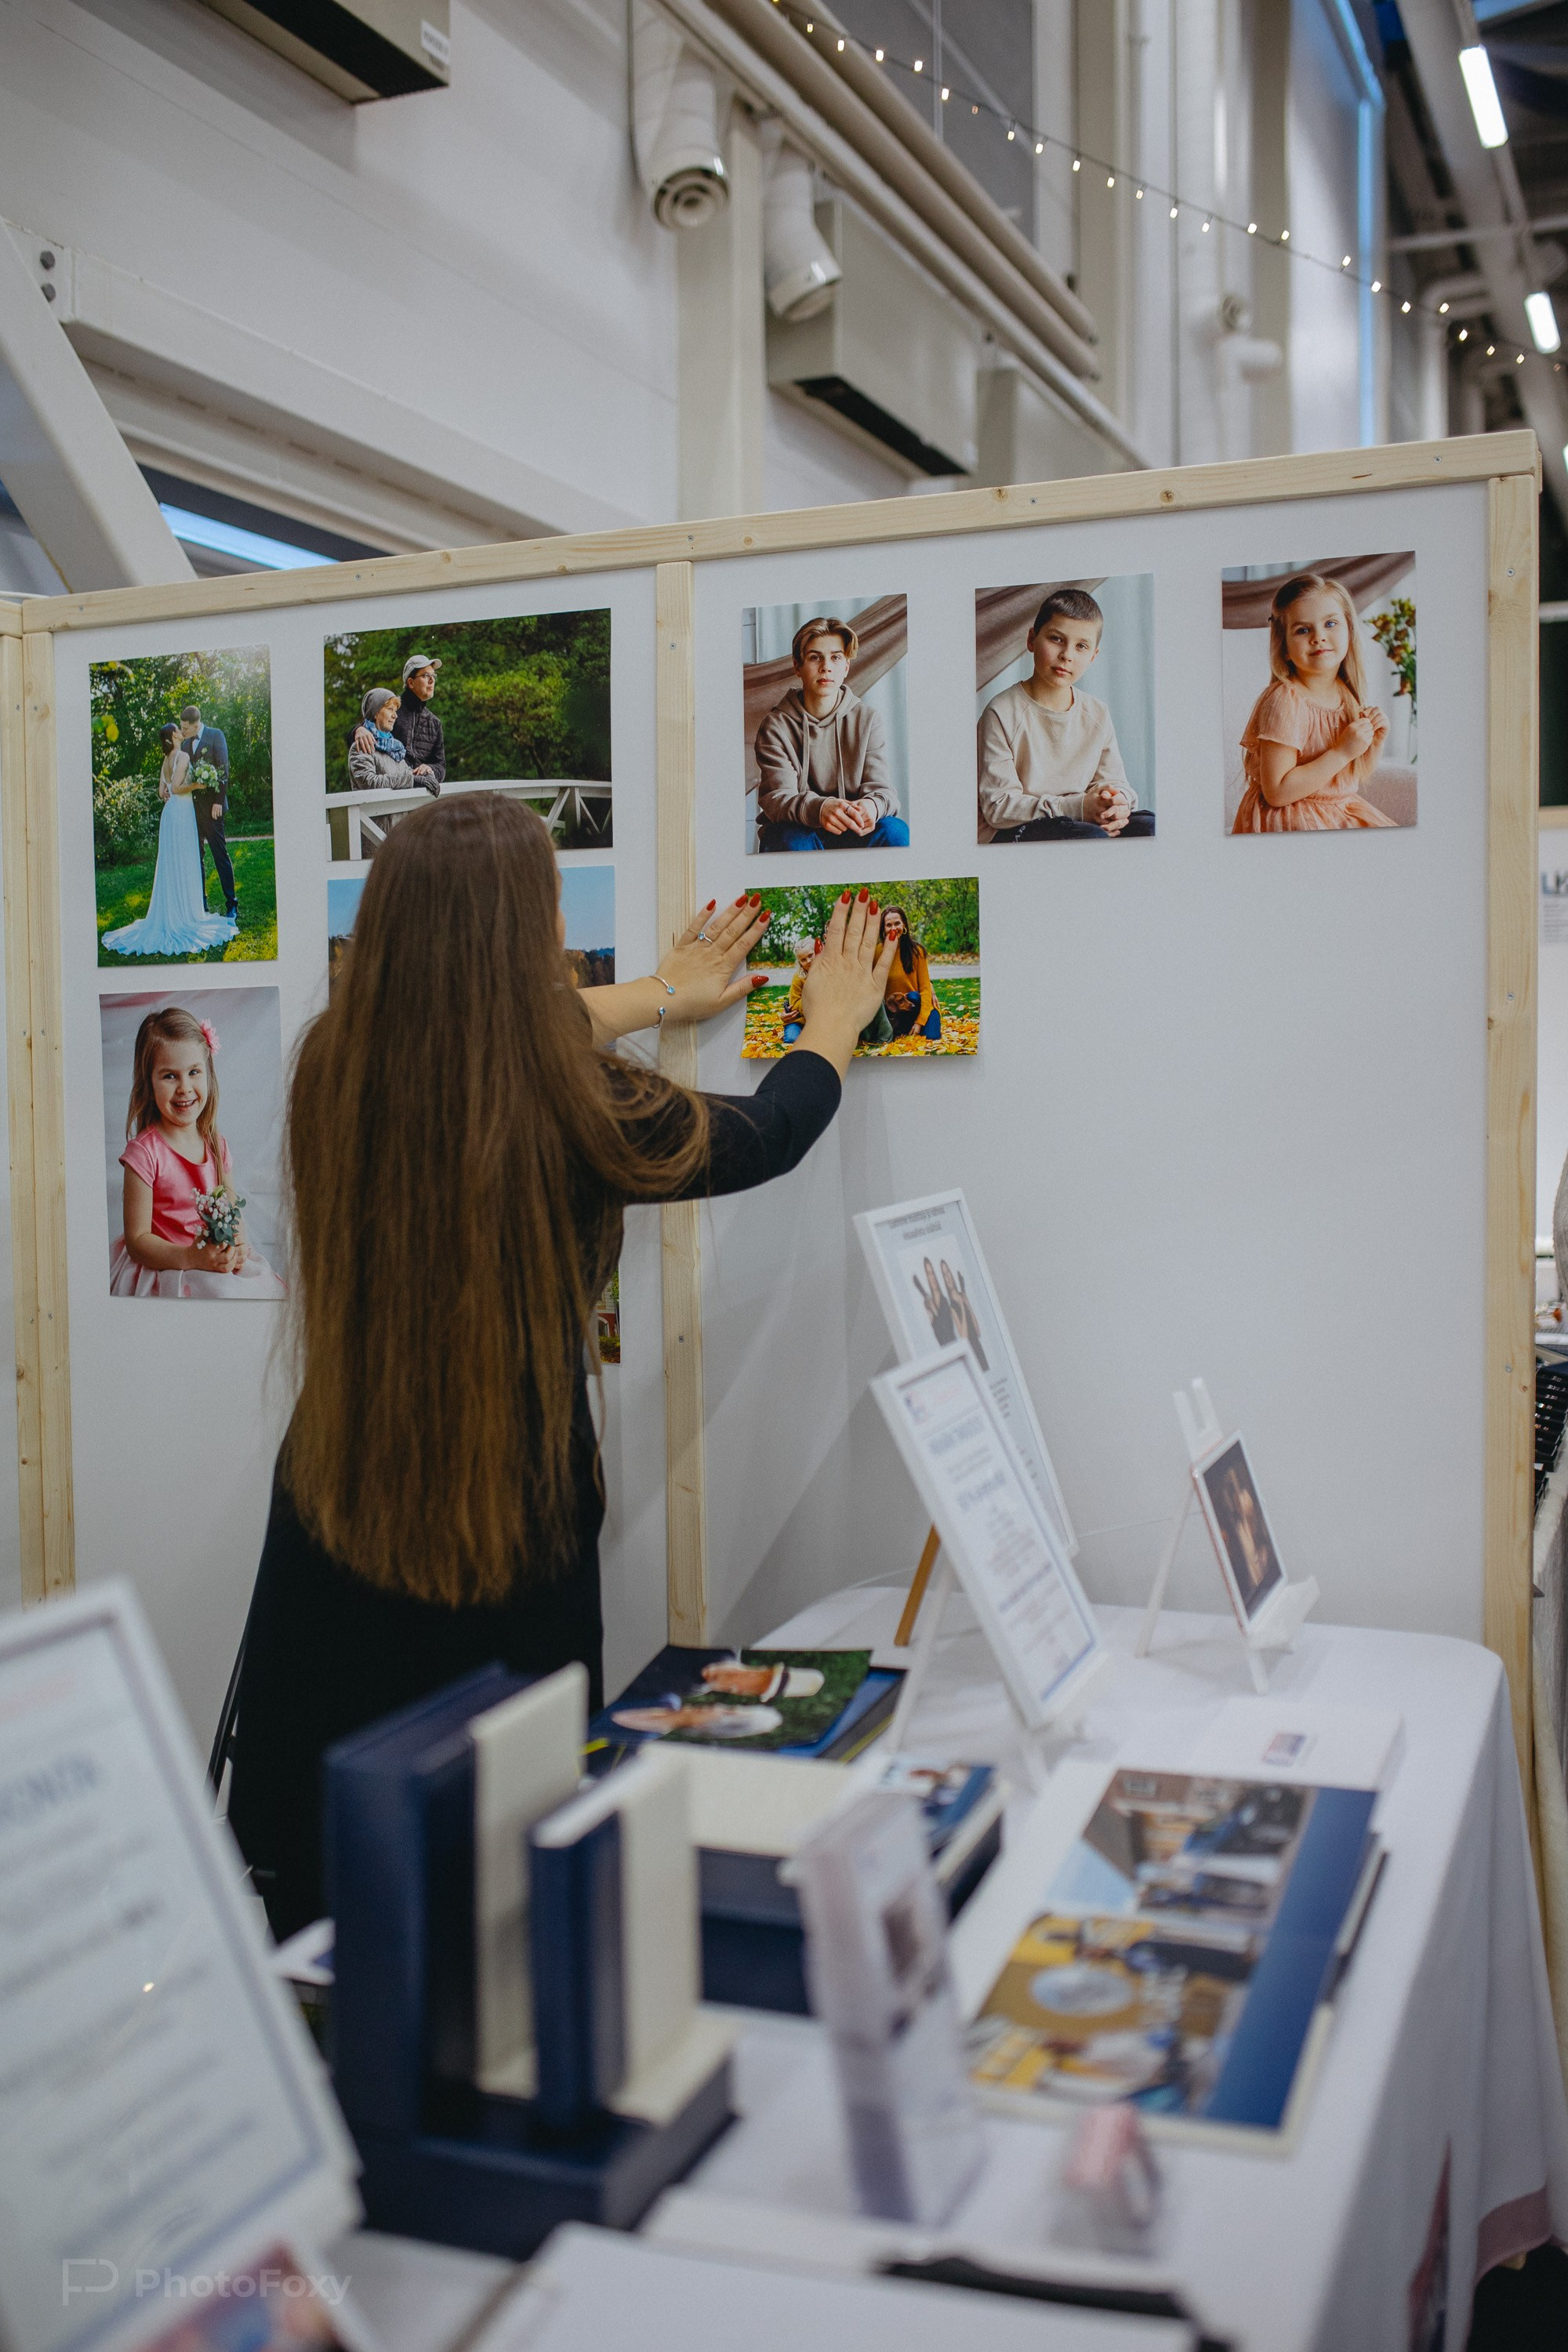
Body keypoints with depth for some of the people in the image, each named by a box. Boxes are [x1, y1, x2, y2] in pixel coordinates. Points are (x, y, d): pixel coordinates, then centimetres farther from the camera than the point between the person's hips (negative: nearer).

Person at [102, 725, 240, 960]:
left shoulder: (167, 760, 12)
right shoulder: (183, 756, -12)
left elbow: (162, 792, 14)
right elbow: (176, 788, -20)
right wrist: (197, 785, -10)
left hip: (170, 812, 8)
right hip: (182, 811, -8)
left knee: (170, 864, 11)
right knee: (184, 864, -3)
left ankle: (169, 913, 15)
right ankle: (186, 913, 0)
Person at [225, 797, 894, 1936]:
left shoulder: (336, 1064, -7)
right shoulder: (576, 1110, -20)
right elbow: (765, 1136, 1)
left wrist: (658, 998, 32)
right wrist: (837, 1023, 23)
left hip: (330, 1551, 5)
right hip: (512, 1546, -4)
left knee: (324, 1922, 18)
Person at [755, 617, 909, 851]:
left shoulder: (866, 719, 5)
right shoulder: (776, 726, -4)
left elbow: (882, 788, -5)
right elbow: (776, 798, -18)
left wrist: (872, 805, -34)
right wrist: (819, 808, -43)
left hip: (851, 833, 3)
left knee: (895, 831, -27)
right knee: (796, 840, -37)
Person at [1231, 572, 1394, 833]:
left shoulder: (1349, 695, 3)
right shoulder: (1284, 701, -20)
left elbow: (1356, 777, 15)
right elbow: (1276, 793, -25)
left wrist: (1375, 743, -5)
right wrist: (1342, 752, -23)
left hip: (1343, 810, 8)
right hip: (1288, 819, -8)